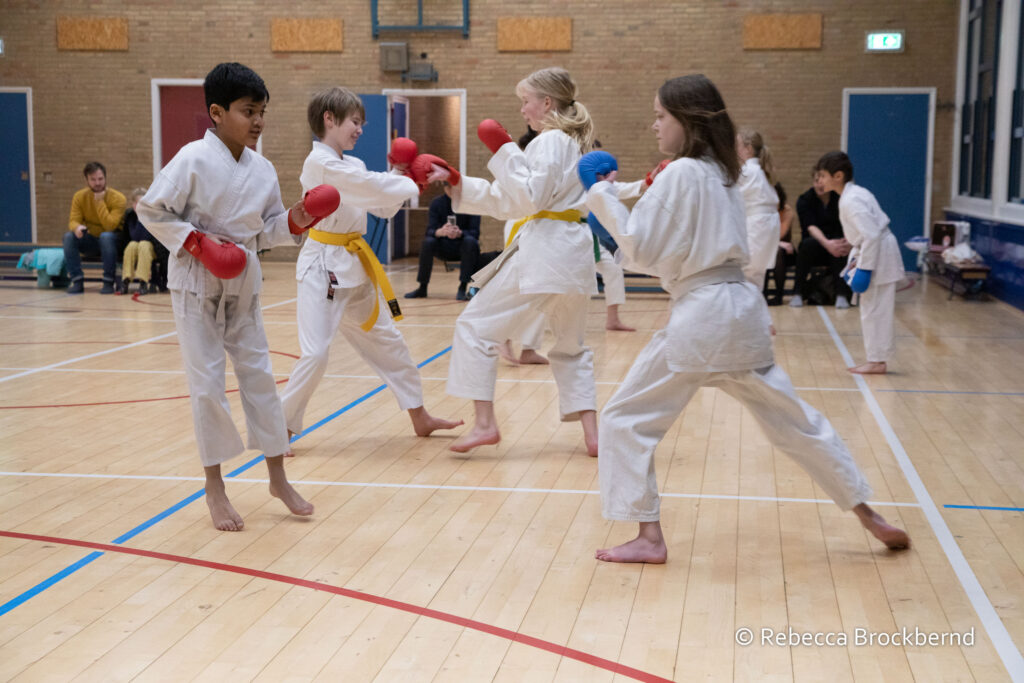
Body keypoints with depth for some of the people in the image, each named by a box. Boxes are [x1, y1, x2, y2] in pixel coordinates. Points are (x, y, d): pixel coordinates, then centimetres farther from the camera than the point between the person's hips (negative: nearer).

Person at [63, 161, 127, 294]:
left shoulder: (118, 198, -16)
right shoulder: (79, 197, -3)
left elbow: (110, 226, -26)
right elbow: (73, 221, -8)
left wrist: (100, 202, -28)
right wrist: (77, 227, -33)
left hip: (113, 243, -4)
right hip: (91, 241, 4)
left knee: (106, 236, -36)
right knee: (69, 236, -22)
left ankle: (108, 282, -28)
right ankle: (77, 281, -18)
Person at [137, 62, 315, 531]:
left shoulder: (262, 170, 1)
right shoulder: (193, 159, -15)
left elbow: (264, 229, 9)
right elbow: (151, 210, -11)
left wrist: (293, 222, -10)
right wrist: (195, 242, -20)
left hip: (243, 284, 5)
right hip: (197, 284, -5)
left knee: (259, 374, 9)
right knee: (207, 382, -1)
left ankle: (278, 478, 22)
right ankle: (214, 489, 14)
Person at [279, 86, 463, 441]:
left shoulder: (351, 164, 13)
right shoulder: (320, 163, -15)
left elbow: (383, 207, 13)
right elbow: (373, 187, -20)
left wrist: (402, 177, -3)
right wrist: (413, 184, -6)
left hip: (353, 265, 9)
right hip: (324, 265, -9)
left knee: (388, 342, 15)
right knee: (315, 354, -13)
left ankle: (420, 418, 27)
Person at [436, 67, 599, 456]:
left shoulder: (549, 142, -8)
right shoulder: (575, 143, 21)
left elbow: (530, 198, -17)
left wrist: (504, 152, -11)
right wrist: (458, 187, 17)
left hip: (543, 250, -9)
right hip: (574, 252, 10)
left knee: (475, 326, 0)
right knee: (571, 347, 20)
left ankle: (484, 423, -3)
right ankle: (592, 434, 15)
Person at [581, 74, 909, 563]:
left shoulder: (680, 174, -11)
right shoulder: (721, 174, 15)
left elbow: (642, 251, -11)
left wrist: (603, 199, -2)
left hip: (700, 317, -9)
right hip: (740, 309, 9)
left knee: (626, 419, 2)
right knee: (792, 419, 18)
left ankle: (648, 537, 2)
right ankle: (868, 515, 24)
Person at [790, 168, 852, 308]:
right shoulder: (804, 200, -4)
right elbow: (811, 227, -20)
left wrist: (849, 242, -35)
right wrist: (827, 243, -39)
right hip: (815, 250, 0)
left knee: (842, 248, -34)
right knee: (808, 243, -34)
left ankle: (842, 295, -29)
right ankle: (798, 293, -26)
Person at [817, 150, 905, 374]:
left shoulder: (851, 201, -21)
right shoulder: (854, 194, 10)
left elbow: (871, 235, -26)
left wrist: (864, 267, -22)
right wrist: (857, 257, 15)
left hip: (878, 256, -10)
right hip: (877, 254, 10)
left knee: (875, 311, -2)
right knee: (872, 310, 15)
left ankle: (877, 361, 6)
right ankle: (876, 360, 22)